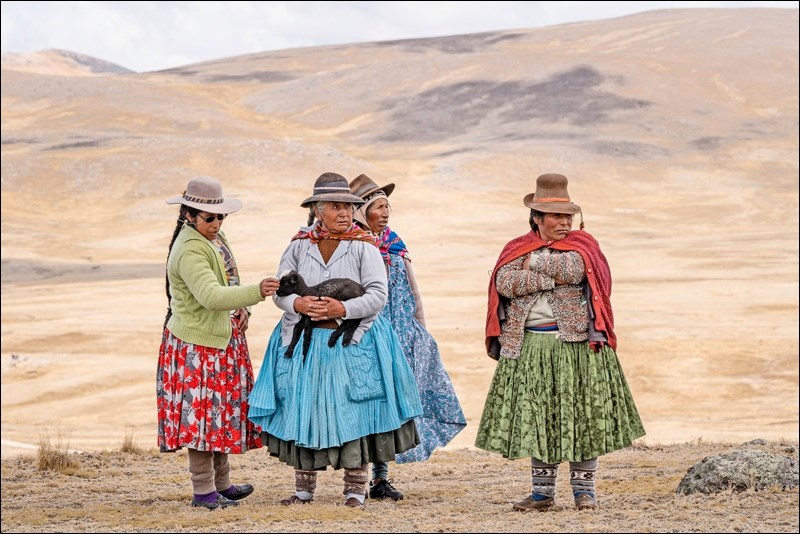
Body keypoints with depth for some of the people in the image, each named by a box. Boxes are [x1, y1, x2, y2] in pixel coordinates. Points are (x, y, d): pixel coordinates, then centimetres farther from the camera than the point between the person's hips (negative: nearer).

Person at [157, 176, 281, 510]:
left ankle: (221, 484, 26)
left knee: (222, 411, 15)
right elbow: (210, 295, -34)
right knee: (202, 413, -5)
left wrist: (242, 307, 3)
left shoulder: (214, 237, 10)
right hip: (197, 344, -10)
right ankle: (203, 491, 2)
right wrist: (256, 292, -43)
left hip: (222, 338, 10)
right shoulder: (189, 250, -21)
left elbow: (228, 281, 23)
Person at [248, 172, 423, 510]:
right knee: (303, 411, 6)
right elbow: (280, 291, 5)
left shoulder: (363, 246, -2)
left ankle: (355, 489, 8)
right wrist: (299, 305, -16)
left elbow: (378, 295, -8)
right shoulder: (299, 246, 5)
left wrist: (342, 309, -20)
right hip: (305, 341, 3)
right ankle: (304, 488, 18)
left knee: (352, 412, -3)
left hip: (353, 342, -3)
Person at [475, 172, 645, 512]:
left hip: (575, 342, -2)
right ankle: (542, 491, 13)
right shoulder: (517, 249, 10)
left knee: (580, 414, -1)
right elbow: (504, 282, -8)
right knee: (535, 417, 5)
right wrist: (549, 278, -13)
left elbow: (572, 269, -16)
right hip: (530, 344, 2)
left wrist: (534, 262, -4)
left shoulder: (581, 245, 6)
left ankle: (584, 488, 8)